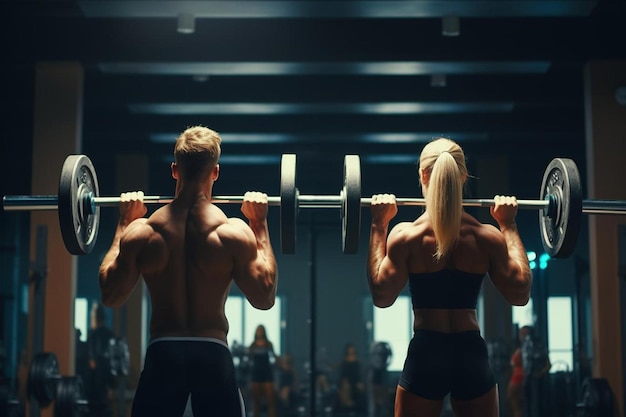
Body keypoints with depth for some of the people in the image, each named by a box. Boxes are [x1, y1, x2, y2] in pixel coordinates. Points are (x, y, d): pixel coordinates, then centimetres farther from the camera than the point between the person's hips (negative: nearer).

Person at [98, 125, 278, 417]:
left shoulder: (142, 231, -3)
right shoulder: (234, 232, -8)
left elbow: (110, 296, 9)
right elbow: (264, 298, 1)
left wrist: (123, 224, 15)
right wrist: (260, 225, 5)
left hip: (162, 355, 1)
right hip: (212, 354, -1)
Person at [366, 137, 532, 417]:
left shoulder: (406, 235, -8)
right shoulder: (487, 237, -3)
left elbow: (381, 295, -6)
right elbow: (520, 294, 4)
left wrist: (378, 227, -3)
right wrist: (509, 226, 10)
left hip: (425, 355, -2)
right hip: (472, 355, 2)